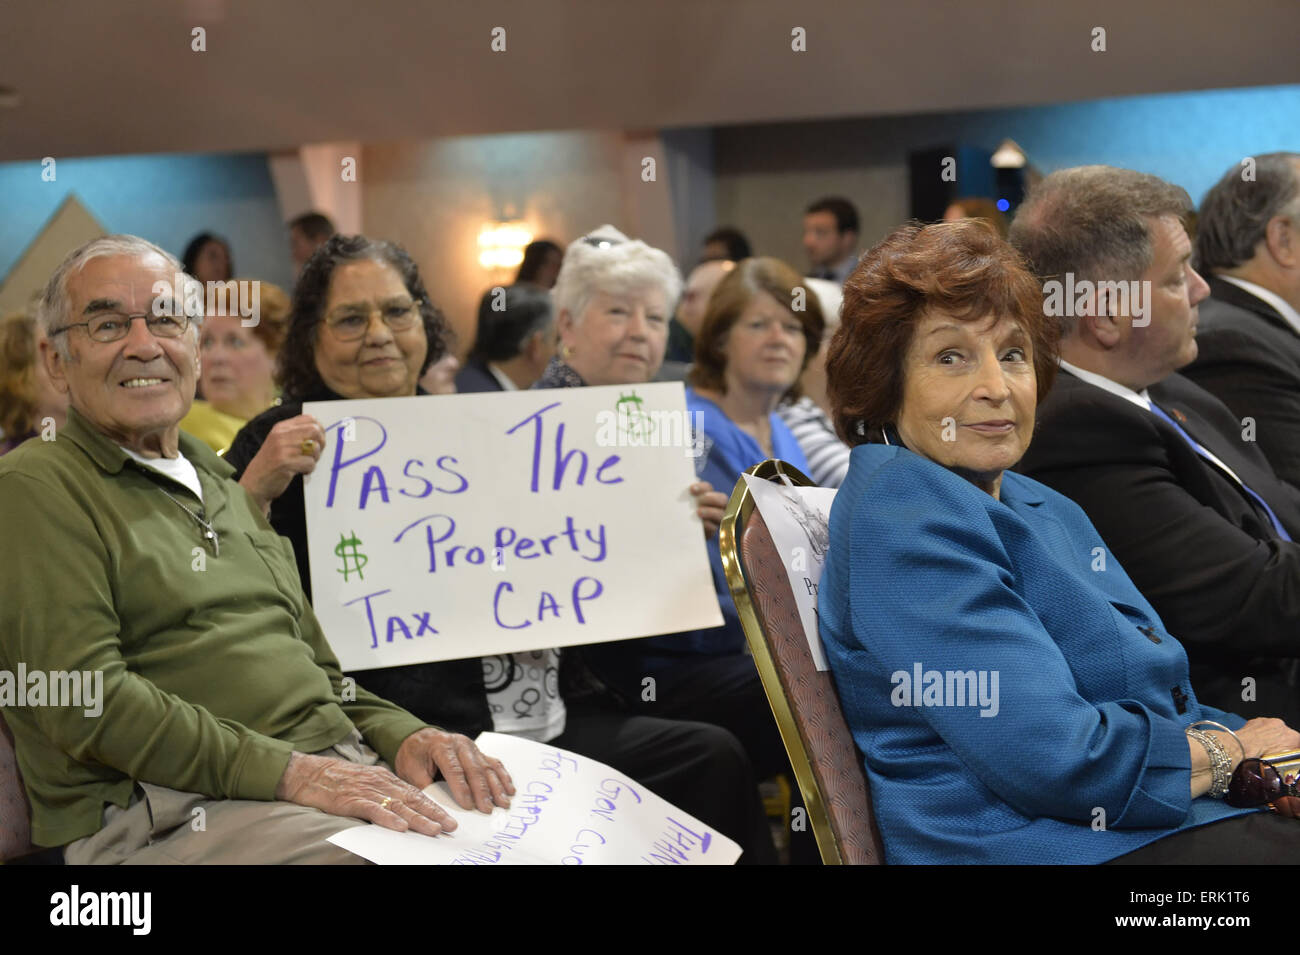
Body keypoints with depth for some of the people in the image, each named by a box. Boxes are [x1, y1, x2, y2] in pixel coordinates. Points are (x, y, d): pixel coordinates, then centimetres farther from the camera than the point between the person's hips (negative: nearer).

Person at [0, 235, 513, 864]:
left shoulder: (224, 488, 26)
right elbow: (87, 702, -12)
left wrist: (401, 736, 6)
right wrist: (288, 772, -19)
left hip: (347, 770, 7)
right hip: (172, 810, -7)